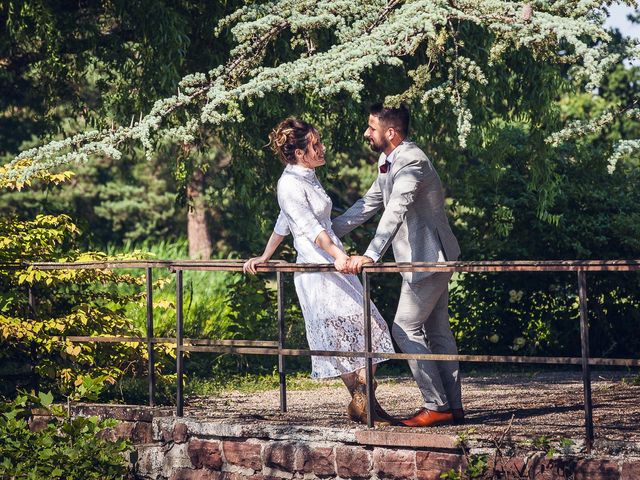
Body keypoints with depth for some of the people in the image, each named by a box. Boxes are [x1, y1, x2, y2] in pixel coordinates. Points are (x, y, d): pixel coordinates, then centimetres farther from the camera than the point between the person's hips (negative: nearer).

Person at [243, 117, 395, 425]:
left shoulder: (308, 178, 17)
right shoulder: (289, 185, -12)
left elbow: (282, 225, 27)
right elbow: (309, 227, -25)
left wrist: (265, 257, 35)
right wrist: (336, 254, -38)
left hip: (335, 266, 9)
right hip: (317, 270, -9)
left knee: (369, 330, 2)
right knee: (343, 334, -8)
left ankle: (365, 402, 6)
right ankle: (360, 404, -2)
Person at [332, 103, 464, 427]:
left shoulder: (411, 162, -21)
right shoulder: (387, 161, 12)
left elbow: (395, 212, -33)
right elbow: (369, 204, 19)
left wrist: (370, 255, -42)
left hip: (428, 258, -10)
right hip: (430, 258, 10)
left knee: (406, 329, -9)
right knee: (437, 332, 11)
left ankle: (436, 406, -8)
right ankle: (453, 407, 15)